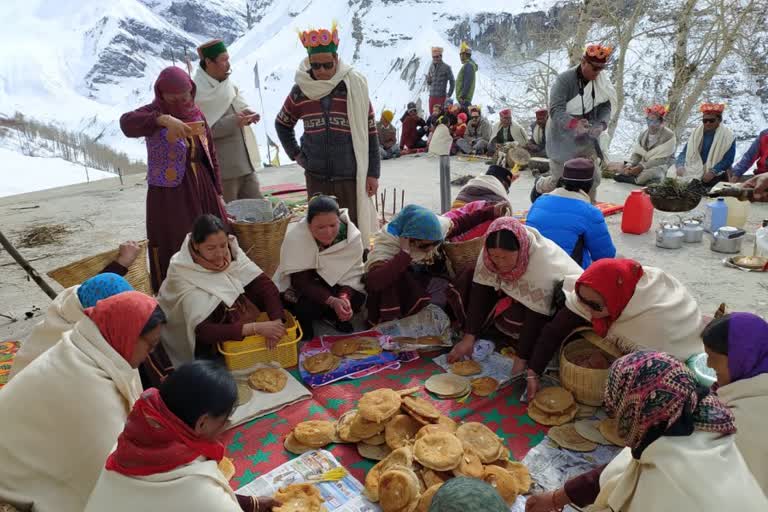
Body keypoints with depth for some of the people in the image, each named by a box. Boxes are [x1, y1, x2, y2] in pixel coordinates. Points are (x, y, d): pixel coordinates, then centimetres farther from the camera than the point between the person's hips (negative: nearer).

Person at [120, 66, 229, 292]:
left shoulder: (197, 114, 10)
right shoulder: (154, 112, -4)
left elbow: (211, 155, 14)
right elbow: (126, 122, -27)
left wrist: (218, 193, 13)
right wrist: (164, 119, -41)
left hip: (203, 191, 5)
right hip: (169, 196, -5)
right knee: (176, 254, -4)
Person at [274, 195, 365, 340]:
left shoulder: (351, 235, -22)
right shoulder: (295, 238, -30)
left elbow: (352, 273, -17)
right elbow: (302, 282, -29)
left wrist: (344, 297, -39)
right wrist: (332, 301, -43)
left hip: (337, 286, 3)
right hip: (302, 288, -2)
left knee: (357, 298, -25)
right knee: (306, 307, -33)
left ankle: (335, 317, 8)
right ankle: (302, 322, 4)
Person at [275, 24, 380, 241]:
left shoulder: (354, 87, -5)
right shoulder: (300, 91, 3)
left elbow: (370, 132, -3)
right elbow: (282, 124, 20)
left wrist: (373, 172, -4)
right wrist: (295, 154, 10)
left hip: (351, 176, -3)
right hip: (316, 176, 3)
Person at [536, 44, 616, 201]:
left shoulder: (601, 81, -4)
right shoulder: (564, 79, -20)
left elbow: (605, 106, -2)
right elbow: (555, 110, -30)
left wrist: (602, 124, -24)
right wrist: (574, 123, -48)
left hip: (586, 140, 5)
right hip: (563, 139, -5)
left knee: (593, 178, 2)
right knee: (557, 180, 8)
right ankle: (538, 188, 41)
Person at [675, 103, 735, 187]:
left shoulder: (728, 136, 1)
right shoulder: (696, 133, 12)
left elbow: (728, 160, -7)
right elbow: (684, 153, 9)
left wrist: (713, 172, -21)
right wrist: (680, 166, -11)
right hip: (694, 175, 3)